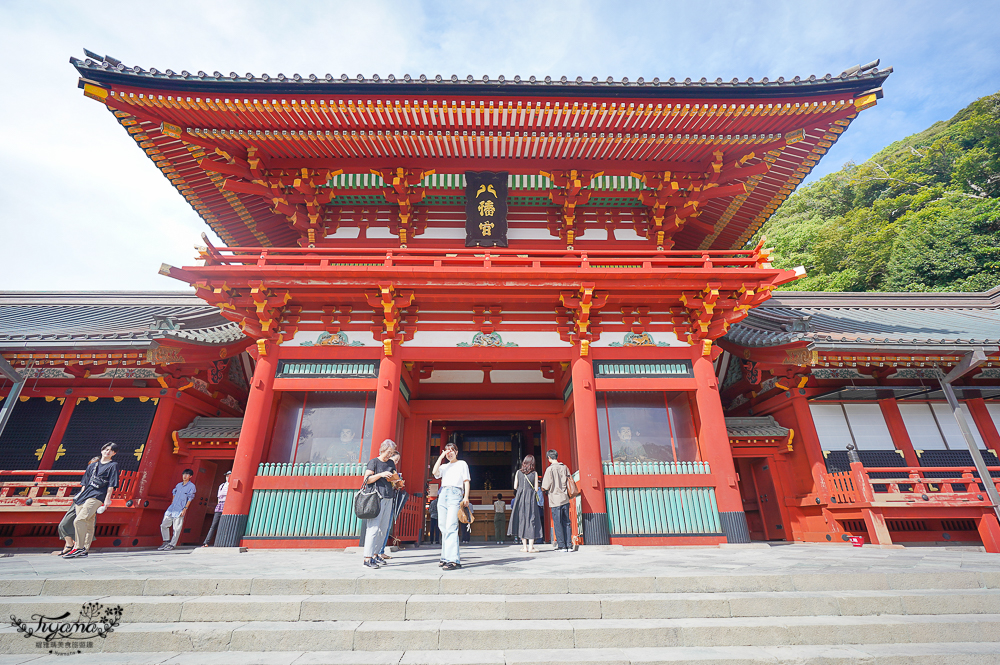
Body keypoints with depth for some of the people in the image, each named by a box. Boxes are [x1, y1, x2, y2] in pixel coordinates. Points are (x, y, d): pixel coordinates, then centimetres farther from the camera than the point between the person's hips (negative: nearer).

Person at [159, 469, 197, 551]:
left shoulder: (191, 486, -5)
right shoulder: (179, 485, 14)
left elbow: (190, 499, -7)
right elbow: (174, 494, 24)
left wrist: (185, 509, -13)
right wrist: (171, 505, 17)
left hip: (180, 511, -6)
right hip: (171, 509, 6)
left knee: (176, 528, -3)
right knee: (163, 525, 9)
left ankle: (172, 544, 8)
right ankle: (167, 542, 23)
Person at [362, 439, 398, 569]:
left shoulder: (391, 463, 17)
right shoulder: (373, 462, -1)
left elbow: (397, 478, 22)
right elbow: (366, 480, -7)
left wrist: (393, 478, 0)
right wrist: (381, 474, -16)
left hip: (388, 499, 6)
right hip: (376, 498, -6)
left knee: (384, 528, 8)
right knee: (373, 528, -9)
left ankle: (375, 554, 19)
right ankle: (367, 558, -5)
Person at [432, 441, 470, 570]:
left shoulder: (462, 464, 13)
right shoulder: (444, 466, 24)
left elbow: (466, 481, 7)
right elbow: (434, 472, 3)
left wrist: (466, 497, -5)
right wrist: (441, 456, 4)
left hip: (455, 494, -5)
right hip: (443, 494, 5)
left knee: (451, 526, -16)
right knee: (443, 527, 4)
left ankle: (454, 559, -19)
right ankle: (446, 557, 12)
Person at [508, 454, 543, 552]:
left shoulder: (518, 472, 1)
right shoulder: (534, 473, -2)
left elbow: (515, 487, 3)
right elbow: (536, 489, -1)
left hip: (520, 497, 2)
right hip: (531, 498, -2)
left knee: (521, 519, 8)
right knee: (531, 519, 3)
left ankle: (524, 546, 10)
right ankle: (530, 546, 1)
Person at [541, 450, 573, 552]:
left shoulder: (550, 469, -12)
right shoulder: (564, 467, 4)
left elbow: (546, 486, -11)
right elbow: (569, 483, 10)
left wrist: (544, 490, 9)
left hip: (555, 500, -5)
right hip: (565, 498, 5)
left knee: (557, 523, 3)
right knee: (566, 522, 12)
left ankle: (562, 546, 6)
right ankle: (569, 545, 12)